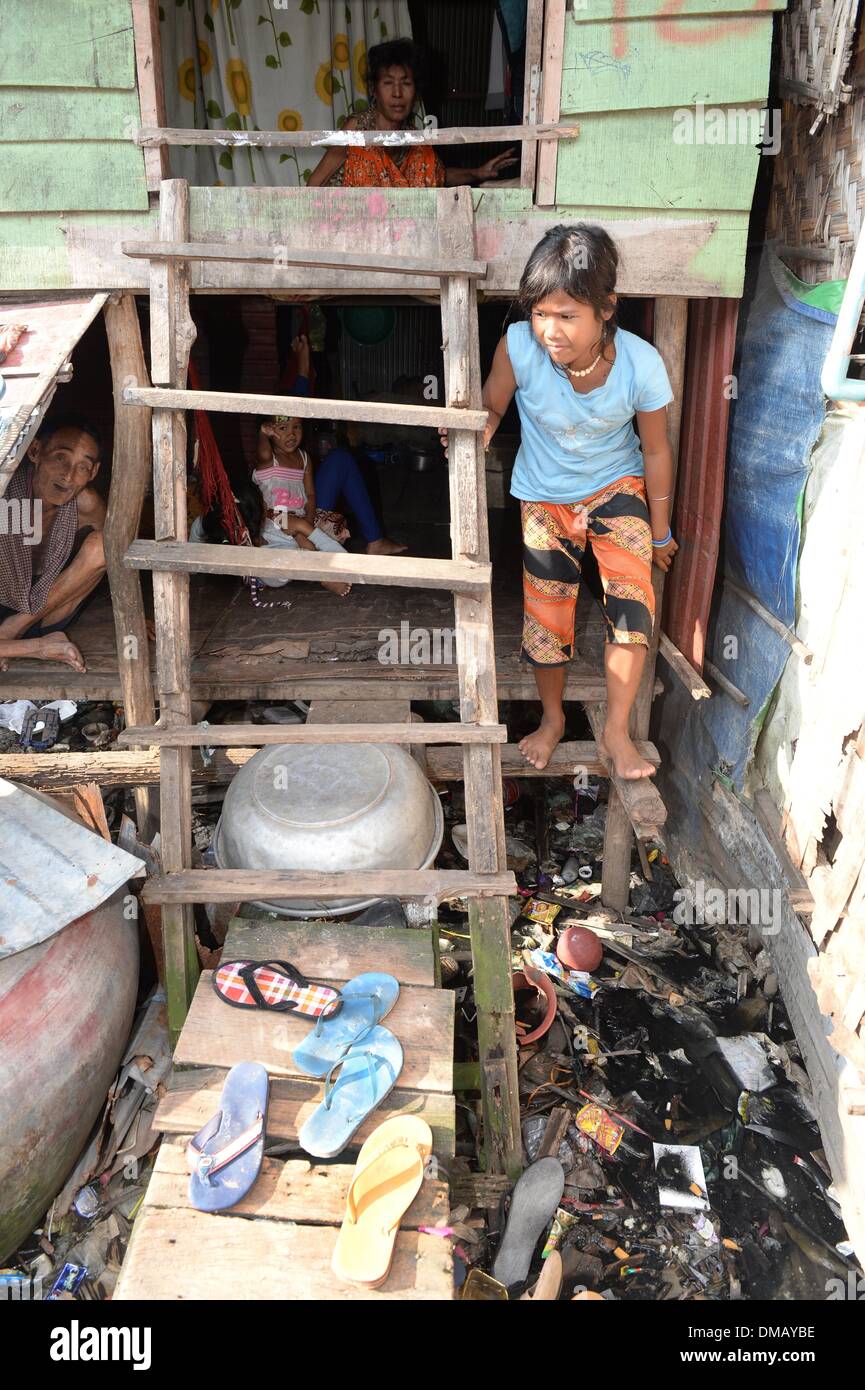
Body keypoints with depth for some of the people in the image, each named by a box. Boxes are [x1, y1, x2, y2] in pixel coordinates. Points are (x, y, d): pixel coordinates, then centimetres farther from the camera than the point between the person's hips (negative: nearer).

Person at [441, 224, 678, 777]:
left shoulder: (641, 364, -26)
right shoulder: (519, 345, -28)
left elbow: (655, 451, -10)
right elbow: (491, 409, -8)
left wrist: (660, 532, 1)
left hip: (616, 486, -1)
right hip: (544, 496, 1)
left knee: (633, 603, -17)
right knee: (546, 615, 5)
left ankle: (617, 732, 2)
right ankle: (553, 718, 32)